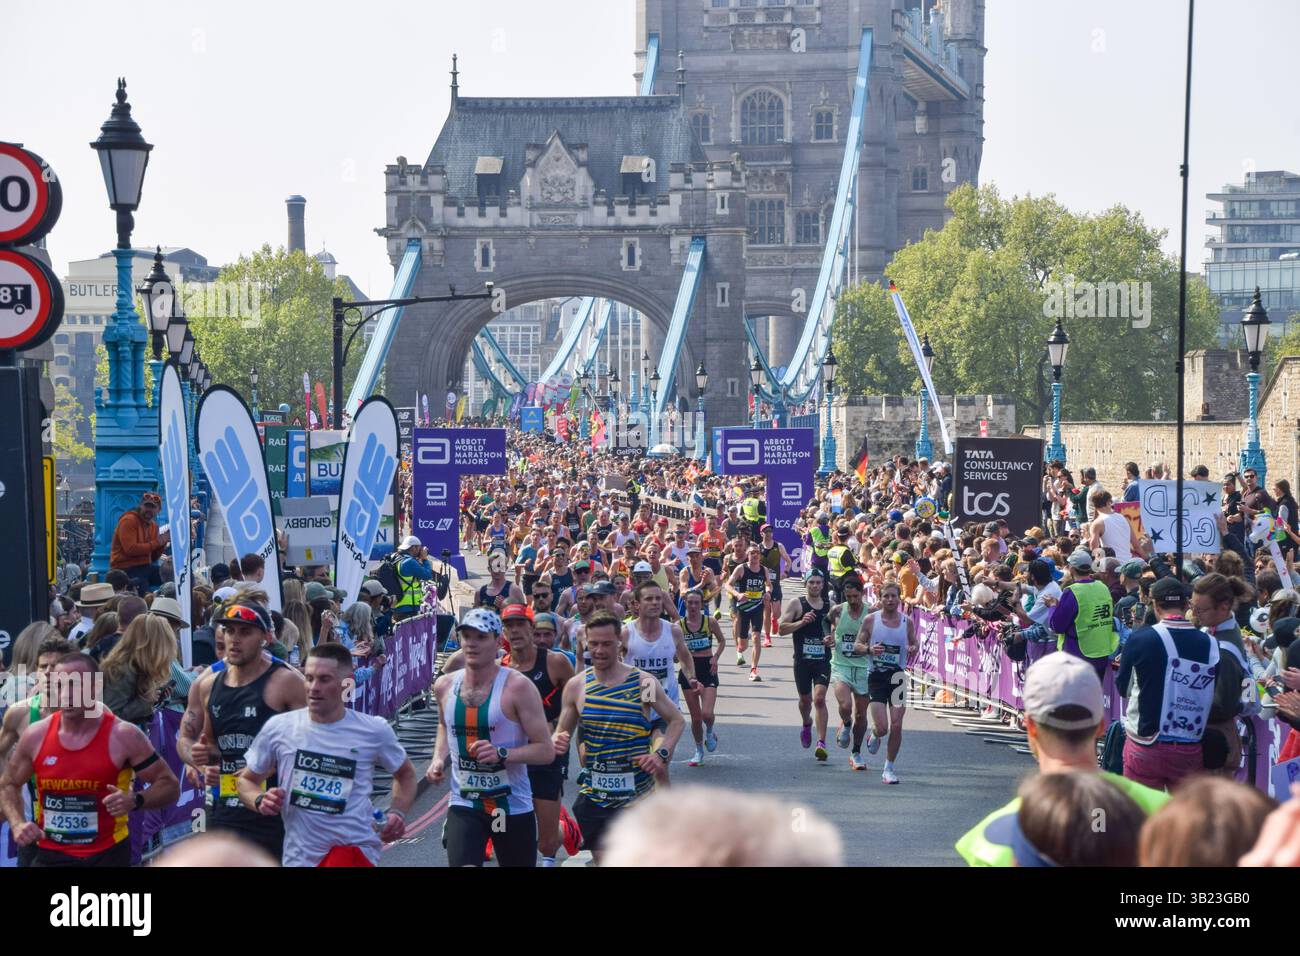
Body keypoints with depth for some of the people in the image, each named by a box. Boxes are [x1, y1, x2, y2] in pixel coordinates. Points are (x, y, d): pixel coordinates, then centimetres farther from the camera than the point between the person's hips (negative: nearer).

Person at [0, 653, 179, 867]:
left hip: (107, 855, -3)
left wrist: (135, 800, -24)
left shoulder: (124, 736, -11)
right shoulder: (35, 737, -2)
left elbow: (169, 785, -4)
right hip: (51, 855, 3)